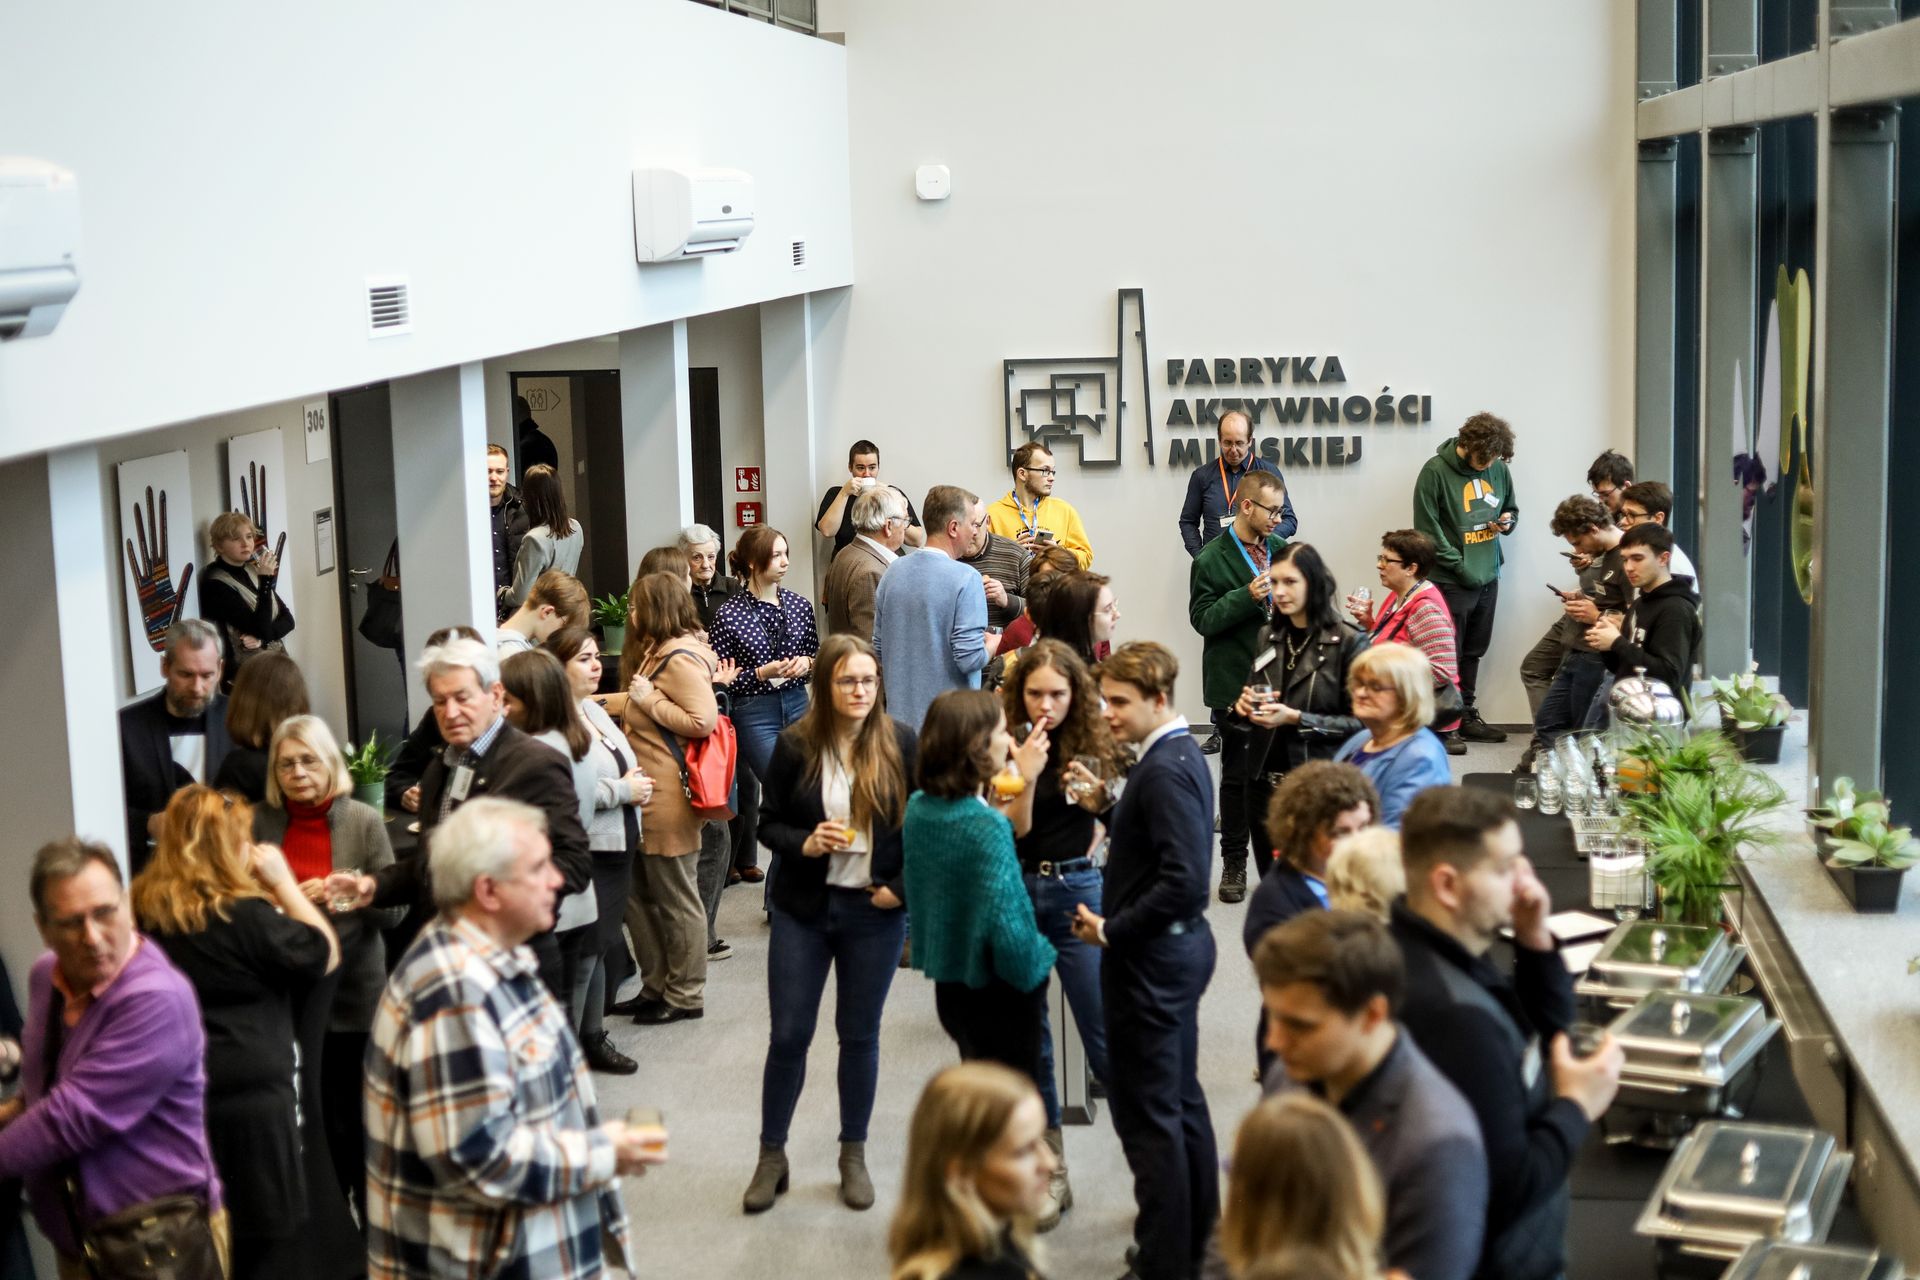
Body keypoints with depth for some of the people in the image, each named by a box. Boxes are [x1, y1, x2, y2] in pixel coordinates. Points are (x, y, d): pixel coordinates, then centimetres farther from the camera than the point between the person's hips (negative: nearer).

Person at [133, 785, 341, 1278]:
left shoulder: (146, 911, 1)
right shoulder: (244, 914, -19)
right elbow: (326, 954, -7)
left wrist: (272, 893, 6)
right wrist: (283, 881, -7)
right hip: (251, 1093, -7)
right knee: (272, 1236, 6)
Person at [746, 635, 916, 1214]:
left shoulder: (900, 744, -7)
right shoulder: (796, 745, -6)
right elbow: (768, 822, 1)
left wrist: (903, 886, -7)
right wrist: (805, 844, -18)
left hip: (875, 912, 0)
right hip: (803, 909, 0)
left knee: (859, 1036, 11)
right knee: (788, 1035, 3)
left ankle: (854, 1156, 25)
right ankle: (772, 1155, 18)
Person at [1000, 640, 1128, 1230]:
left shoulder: (1097, 743, -3)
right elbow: (1012, 831, -11)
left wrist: (1099, 798, -13)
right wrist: (1024, 776, -25)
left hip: (1078, 892, -1)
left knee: (1106, 1041, -5)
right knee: (1026, 1038, 9)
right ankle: (1050, 1173, 21)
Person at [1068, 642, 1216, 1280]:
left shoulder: (1164, 768, -22)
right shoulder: (1181, 752, 8)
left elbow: (1184, 882, -28)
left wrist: (1112, 931, -19)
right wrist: (1109, 807, 5)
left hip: (1151, 958, -10)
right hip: (1181, 944, 10)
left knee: (1148, 1111, -1)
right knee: (1181, 1098, 19)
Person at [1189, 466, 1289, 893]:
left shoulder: (1281, 550, 6)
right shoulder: (1211, 560, -7)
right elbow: (1202, 619, -11)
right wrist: (1247, 596, -23)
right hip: (1235, 683, -4)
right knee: (1237, 775, 6)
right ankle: (1233, 863, 18)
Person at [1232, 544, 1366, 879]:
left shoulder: (1348, 642, -9)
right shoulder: (1269, 637, 8)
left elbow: (1358, 722, -11)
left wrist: (1296, 718, -20)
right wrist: (1245, 705, -3)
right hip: (1263, 781, 5)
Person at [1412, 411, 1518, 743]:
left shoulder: (1499, 469, 6)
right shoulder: (1436, 471, -12)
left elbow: (1511, 508, 22)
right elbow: (1427, 527, -11)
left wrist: (1507, 522, -3)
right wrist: (1459, 566, -14)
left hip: (1488, 577, 6)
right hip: (1451, 580, -6)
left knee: (1473, 652, 16)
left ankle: (1465, 716, 26)